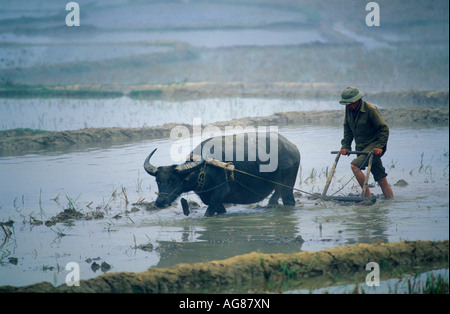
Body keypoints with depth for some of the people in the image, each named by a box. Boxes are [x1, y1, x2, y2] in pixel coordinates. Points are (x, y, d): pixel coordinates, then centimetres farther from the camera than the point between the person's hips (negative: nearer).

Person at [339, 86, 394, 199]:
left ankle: (368, 196, -18)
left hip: (374, 146, -7)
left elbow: (384, 129, -14)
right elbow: (348, 129, 14)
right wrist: (345, 146, 6)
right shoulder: (349, 109, 3)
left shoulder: (370, 109, -18)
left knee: (355, 165, -24)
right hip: (361, 147, 7)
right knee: (381, 179, 7)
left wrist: (379, 146, -20)